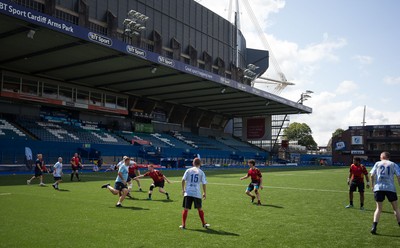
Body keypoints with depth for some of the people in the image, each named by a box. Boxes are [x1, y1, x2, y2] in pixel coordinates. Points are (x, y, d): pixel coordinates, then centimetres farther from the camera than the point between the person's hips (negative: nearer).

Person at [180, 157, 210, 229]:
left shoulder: (188, 170, 5)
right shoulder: (201, 172, 4)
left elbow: (183, 180, -2)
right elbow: (204, 183, 2)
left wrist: (183, 189, 8)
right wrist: (204, 193, 13)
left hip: (188, 193, 0)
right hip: (197, 193, 0)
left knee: (186, 209, 4)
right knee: (199, 208, 15)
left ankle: (183, 225, 1)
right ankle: (204, 223, 24)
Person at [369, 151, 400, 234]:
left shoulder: (377, 164, 10)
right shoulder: (393, 164, 9)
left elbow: (372, 175, 4)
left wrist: (372, 186, 13)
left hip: (378, 188, 1)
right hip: (390, 188, -1)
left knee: (378, 208, 6)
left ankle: (374, 227, -7)